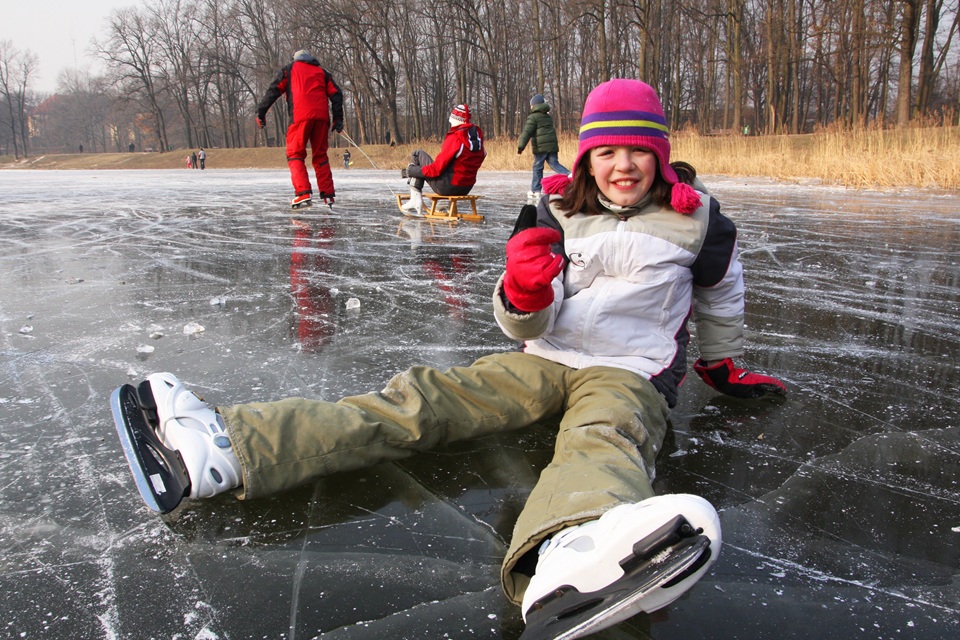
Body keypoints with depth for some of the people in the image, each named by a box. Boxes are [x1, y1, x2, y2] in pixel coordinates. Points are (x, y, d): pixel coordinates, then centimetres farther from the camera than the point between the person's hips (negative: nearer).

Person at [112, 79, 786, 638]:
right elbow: (529, 326, 1)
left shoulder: (697, 220, 3)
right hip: (545, 360, 3)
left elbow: (720, 298, 22)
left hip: (629, 374, -3)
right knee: (423, 398, -18)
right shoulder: (554, 215, 6)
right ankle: (225, 446, -32)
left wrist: (724, 369, 29)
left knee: (603, 438, -41)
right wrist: (523, 293, -23)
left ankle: (570, 563, -79)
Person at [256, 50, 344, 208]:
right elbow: (336, 94, 15)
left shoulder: (290, 69, 18)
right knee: (320, 155, 12)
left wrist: (260, 112, 7)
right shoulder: (322, 72, 27)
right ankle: (328, 194, 6)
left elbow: (274, 90, 7)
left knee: (295, 154, -1)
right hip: (322, 117, 3)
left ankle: (303, 193, -18)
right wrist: (338, 119, 14)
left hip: (301, 116, -3)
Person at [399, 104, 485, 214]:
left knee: (417, 155, 6)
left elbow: (437, 169, -18)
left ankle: (416, 200, 2)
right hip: (466, 189, 8)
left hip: (447, 187, -8)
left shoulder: (455, 138, -21)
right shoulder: (478, 135, 1)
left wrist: (409, 171, -6)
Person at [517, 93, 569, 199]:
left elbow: (527, 133, -13)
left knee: (537, 167, 2)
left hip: (541, 146, -6)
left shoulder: (533, 117, -5)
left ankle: (535, 190, 6)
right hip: (552, 144, 6)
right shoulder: (548, 116, 19)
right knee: (554, 164, 6)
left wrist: (520, 147, -15)